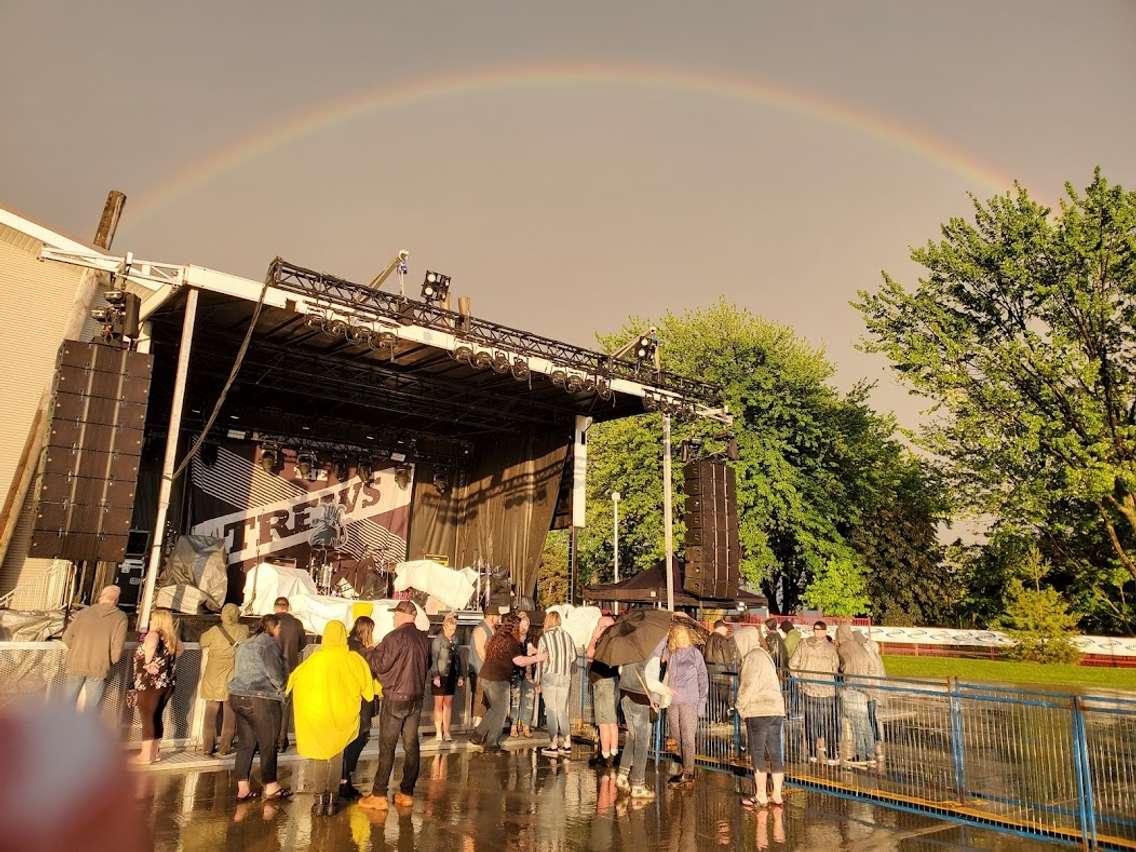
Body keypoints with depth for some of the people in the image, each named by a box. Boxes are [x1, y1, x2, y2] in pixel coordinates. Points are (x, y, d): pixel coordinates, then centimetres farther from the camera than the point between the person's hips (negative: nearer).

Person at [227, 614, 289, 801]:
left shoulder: (244, 643, 16)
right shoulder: (269, 643, -11)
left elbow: (238, 670, 19)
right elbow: (275, 673, -16)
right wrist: (281, 693, 1)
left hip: (238, 696, 8)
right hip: (261, 700, -8)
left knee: (245, 743, 12)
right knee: (268, 744, 3)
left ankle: (243, 788, 14)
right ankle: (270, 787, 12)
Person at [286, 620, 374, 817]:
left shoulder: (316, 659, -10)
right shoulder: (353, 659, -9)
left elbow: (295, 677, 0)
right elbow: (367, 684, -3)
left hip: (318, 714, -1)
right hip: (342, 714, 1)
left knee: (319, 757, 12)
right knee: (337, 756, 13)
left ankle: (320, 800, 10)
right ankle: (332, 800, 13)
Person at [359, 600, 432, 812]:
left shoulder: (395, 637, -16)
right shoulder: (424, 639, 2)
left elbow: (380, 666, -10)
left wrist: (377, 651, 6)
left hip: (395, 698, -6)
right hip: (416, 698, 6)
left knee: (387, 747, 1)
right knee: (411, 745, 10)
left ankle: (379, 795, 4)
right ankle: (406, 792, 16)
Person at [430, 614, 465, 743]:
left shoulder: (454, 641, 11)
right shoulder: (438, 640, -9)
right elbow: (433, 659, -14)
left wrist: (461, 675, 10)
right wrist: (435, 675, -22)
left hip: (451, 676, 6)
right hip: (440, 677, -6)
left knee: (448, 704, 7)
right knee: (439, 704, 4)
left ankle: (446, 732, 14)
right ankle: (438, 733, 11)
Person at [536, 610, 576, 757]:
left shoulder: (544, 637, -5)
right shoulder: (567, 636, 7)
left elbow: (540, 661, -3)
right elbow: (573, 657, 10)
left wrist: (538, 682, 4)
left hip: (549, 676, -4)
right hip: (565, 678, 4)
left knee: (551, 711, 1)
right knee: (562, 711, 12)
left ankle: (553, 746, 2)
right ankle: (567, 744, 13)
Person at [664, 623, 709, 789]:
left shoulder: (694, 653, -2)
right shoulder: (669, 653, 6)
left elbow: (703, 678, -1)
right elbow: (666, 676, 14)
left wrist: (702, 702, -4)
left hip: (689, 701, -4)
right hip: (672, 701, 4)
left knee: (687, 737, -5)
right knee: (677, 737, 9)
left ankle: (688, 774, -1)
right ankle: (685, 768, 22)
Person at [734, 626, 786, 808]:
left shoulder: (753, 656, -10)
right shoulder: (765, 654, 18)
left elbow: (749, 684, -15)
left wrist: (741, 705, -2)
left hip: (758, 711, -9)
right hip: (776, 709, 9)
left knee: (758, 754, -1)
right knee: (775, 753, 10)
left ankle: (760, 796, 2)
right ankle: (777, 794, 15)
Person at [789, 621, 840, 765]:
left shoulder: (804, 644, -1)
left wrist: (800, 680, 7)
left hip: (809, 689, 1)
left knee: (810, 722, 8)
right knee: (829, 724, 7)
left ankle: (812, 754, 13)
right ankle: (831, 757, 11)